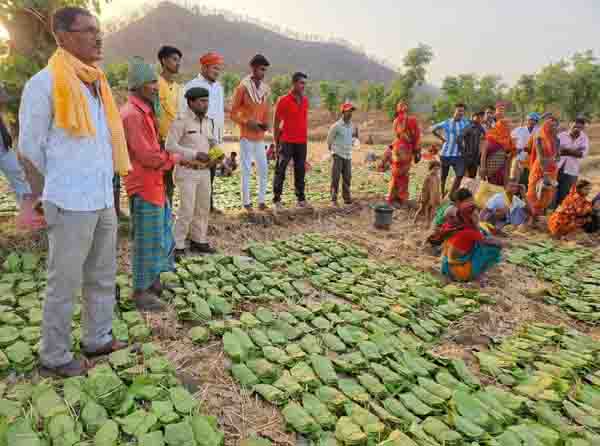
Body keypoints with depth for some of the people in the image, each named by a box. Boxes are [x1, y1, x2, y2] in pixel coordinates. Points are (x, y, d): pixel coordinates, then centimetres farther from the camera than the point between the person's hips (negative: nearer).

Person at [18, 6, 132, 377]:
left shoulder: (96, 83, 12)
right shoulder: (44, 83, -10)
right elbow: (30, 149, -8)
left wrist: (107, 188, 15)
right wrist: (46, 199, -4)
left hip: (104, 200, 7)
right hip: (71, 203, -7)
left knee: (103, 276, 16)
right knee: (65, 283, 5)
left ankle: (98, 339, 32)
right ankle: (54, 357, 22)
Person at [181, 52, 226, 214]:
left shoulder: (219, 87, 14)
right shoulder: (192, 86, -6)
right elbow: (185, 113, -8)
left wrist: (221, 135, 14)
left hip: (214, 138, 6)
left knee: (210, 173, 10)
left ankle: (209, 205, 19)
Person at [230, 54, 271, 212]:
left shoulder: (266, 89, 9)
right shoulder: (242, 88, -8)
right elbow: (233, 113, -5)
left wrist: (266, 123, -1)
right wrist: (247, 122, -19)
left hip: (260, 137, 6)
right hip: (246, 136, -6)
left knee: (264, 169, 7)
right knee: (246, 170, -2)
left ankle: (261, 201, 17)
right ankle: (246, 202, 7)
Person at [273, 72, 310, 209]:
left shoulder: (305, 100, 10)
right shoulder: (284, 100, -6)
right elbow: (276, 123, -3)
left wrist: (305, 138, 13)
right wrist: (276, 143, -3)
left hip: (302, 142, 5)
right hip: (287, 142, -5)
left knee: (300, 171, 9)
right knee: (280, 171, -2)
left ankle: (301, 199, 17)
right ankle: (277, 200, 3)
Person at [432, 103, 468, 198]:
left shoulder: (465, 123, 5)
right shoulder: (447, 123, 1)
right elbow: (433, 129, 9)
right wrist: (441, 138, 2)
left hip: (459, 154, 1)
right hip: (446, 153, -1)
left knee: (460, 175, -9)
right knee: (443, 176, 8)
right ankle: (442, 195, 24)